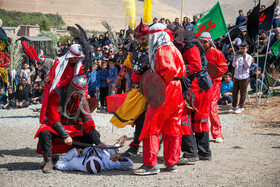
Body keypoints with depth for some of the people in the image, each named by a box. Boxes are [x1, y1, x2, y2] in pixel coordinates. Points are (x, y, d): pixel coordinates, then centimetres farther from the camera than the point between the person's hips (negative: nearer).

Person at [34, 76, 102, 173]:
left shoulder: (82, 99, -6)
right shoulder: (56, 94, -19)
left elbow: (88, 121, -9)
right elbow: (54, 118, -22)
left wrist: (98, 143, -19)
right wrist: (65, 136, -31)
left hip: (73, 126, 4)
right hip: (54, 125, -4)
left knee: (93, 135, -16)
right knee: (44, 133, -37)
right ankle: (48, 161, -18)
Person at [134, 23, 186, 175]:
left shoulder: (162, 50, -12)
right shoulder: (173, 49, 18)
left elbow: (169, 69, -27)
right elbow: (182, 70, 19)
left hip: (165, 92, -10)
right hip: (177, 91, 10)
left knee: (152, 127, -5)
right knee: (172, 128, 12)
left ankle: (151, 164, -7)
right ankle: (172, 163, 16)